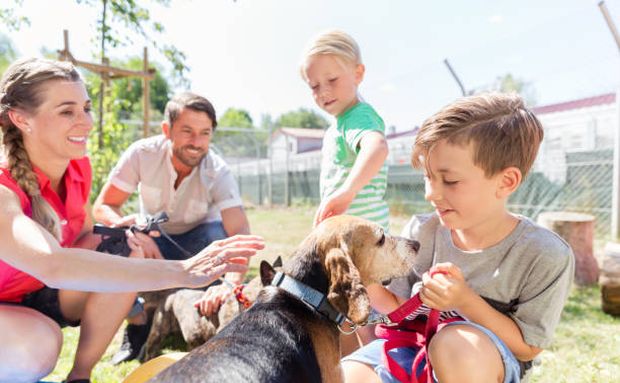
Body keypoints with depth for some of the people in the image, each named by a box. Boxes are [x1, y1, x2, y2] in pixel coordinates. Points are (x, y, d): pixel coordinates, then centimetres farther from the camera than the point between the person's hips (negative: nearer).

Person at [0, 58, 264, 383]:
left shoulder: (78, 166, -9)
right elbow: (53, 264, -49)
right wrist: (180, 272, -54)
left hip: (36, 295, 6)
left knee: (127, 254, -17)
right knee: (38, 343, -37)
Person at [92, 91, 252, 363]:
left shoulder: (218, 173, -27)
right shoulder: (142, 153, -22)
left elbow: (240, 233, -38)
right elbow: (102, 207, -19)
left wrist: (231, 282, -57)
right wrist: (134, 232, -41)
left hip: (197, 245, -1)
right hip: (154, 240, 2)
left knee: (221, 235, -34)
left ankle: (212, 321, -8)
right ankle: (138, 323, -5)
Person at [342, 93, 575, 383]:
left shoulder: (545, 256, -18)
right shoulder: (421, 231, -9)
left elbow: (527, 347, -10)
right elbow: (399, 308, 0)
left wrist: (466, 301, -25)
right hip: (415, 347, 2)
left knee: (455, 341, -37)